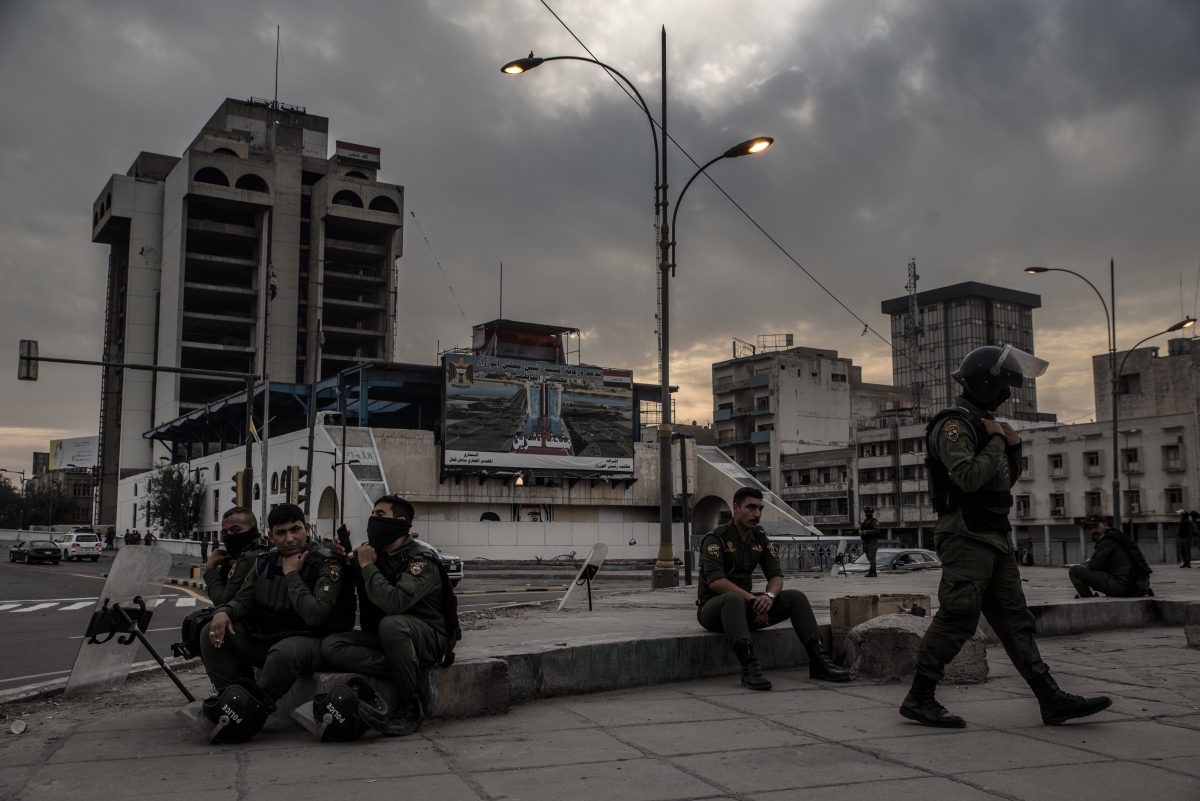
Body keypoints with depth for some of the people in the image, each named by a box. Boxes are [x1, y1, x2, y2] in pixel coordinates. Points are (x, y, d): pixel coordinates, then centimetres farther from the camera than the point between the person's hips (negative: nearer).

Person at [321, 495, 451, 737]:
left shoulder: (421, 560, -16)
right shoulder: (373, 553, 7)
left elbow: (394, 603, -34)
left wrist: (368, 566, -20)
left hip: (427, 638, -7)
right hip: (382, 638, 7)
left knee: (392, 624, -39)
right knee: (330, 646, -18)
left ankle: (409, 710, -20)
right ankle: (418, 676, -17)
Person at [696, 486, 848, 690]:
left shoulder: (761, 538, 9)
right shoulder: (716, 538, -12)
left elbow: (776, 575, 2)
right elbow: (715, 581, -24)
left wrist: (769, 596, -21)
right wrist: (753, 599, -30)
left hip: (746, 606, 7)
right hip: (714, 608, -6)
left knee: (796, 597, -10)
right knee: (734, 599, -41)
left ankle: (818, 660, -15)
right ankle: (749, 667, -50)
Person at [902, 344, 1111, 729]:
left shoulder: (984, 423, 21)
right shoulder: (953, 425, -10)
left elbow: (1006, 481, 26)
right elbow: (969, 477, -24)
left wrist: (1014, 447, 9)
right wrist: (997, 441, -11)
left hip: (994, 536, 10)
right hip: (966, 535, -10)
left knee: (1014, 618, 8)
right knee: (957, 617, -11)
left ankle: (1051, 699, 10)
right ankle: (919, 698, -4)